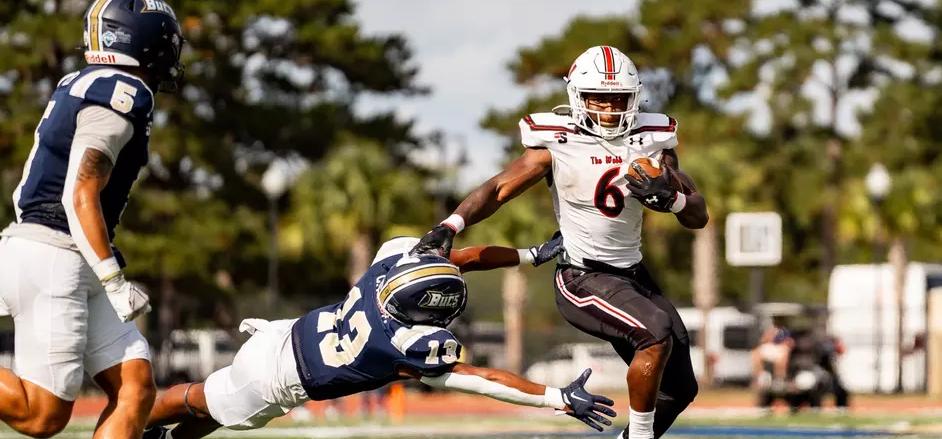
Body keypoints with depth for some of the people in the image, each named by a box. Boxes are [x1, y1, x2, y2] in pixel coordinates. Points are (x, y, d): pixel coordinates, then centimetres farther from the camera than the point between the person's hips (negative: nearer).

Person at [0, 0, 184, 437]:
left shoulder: (82, 86, 18)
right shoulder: (121, 93, -11)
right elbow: (81, 197, -18)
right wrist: (113, 282, -16)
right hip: (52, 259, -10)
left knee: (136, 388, 3)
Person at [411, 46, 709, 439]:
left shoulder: (652, 141, 2)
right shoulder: (557, 144, -9)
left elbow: (698, 217, 3)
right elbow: (499, 189, -9)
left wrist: (670, 197, -19)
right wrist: (449, 228, -24)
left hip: (632, 273, 6)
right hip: (584, 278, -6)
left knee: (679, 390, 6)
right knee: (657, 333, -30)